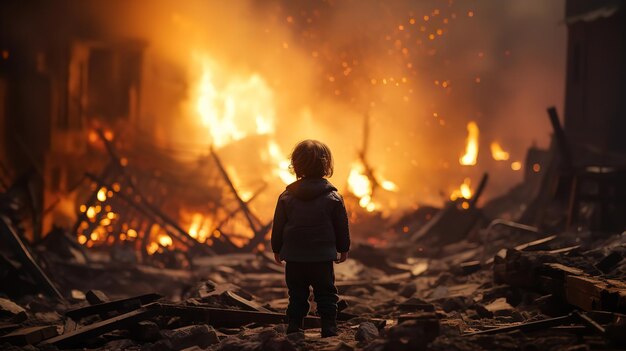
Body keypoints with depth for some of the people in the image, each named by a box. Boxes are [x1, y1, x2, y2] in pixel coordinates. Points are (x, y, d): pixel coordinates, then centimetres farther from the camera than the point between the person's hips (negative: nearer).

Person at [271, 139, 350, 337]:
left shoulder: (286, 197, -4)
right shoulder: (333, 198, -7)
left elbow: (278, 227, 2)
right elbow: (342, 227, 0)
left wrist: (277, 249, 15)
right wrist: (343, 249, 15)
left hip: (294, 257, 2)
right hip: (322, 257, -1)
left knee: (297, 296, 11)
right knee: (326, 295, 8)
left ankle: (294, 330, 14)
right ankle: (329, 331, 6)